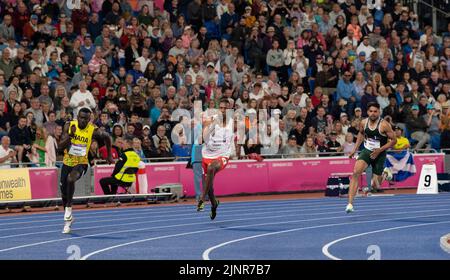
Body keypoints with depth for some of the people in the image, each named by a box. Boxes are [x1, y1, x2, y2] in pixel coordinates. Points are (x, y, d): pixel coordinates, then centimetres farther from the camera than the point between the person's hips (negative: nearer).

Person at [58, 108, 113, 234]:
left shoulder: (93, 131, -14)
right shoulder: (69, 126, -10)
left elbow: (107, 137, 6)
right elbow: (61, 146, -14)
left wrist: (109, 156, 13)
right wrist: (69, 135, -30)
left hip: (81, 163, -3)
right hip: (67, 162, 3)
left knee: (71, 179, -35)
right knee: (64, 193, 10)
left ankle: (69, 207, -18)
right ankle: (68, 219, 34)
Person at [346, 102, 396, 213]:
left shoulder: (384, 125, -17)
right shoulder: (363, 123, -4)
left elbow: (394, 140, -11)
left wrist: (380, 150, -19)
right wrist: (355, 149, 16)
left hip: (379, 154, -3)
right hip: (366, 151, 3)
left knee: (375, 185, 3)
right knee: (355, 172, -24)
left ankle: (384, 175, 44)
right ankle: (350, 203, -27)